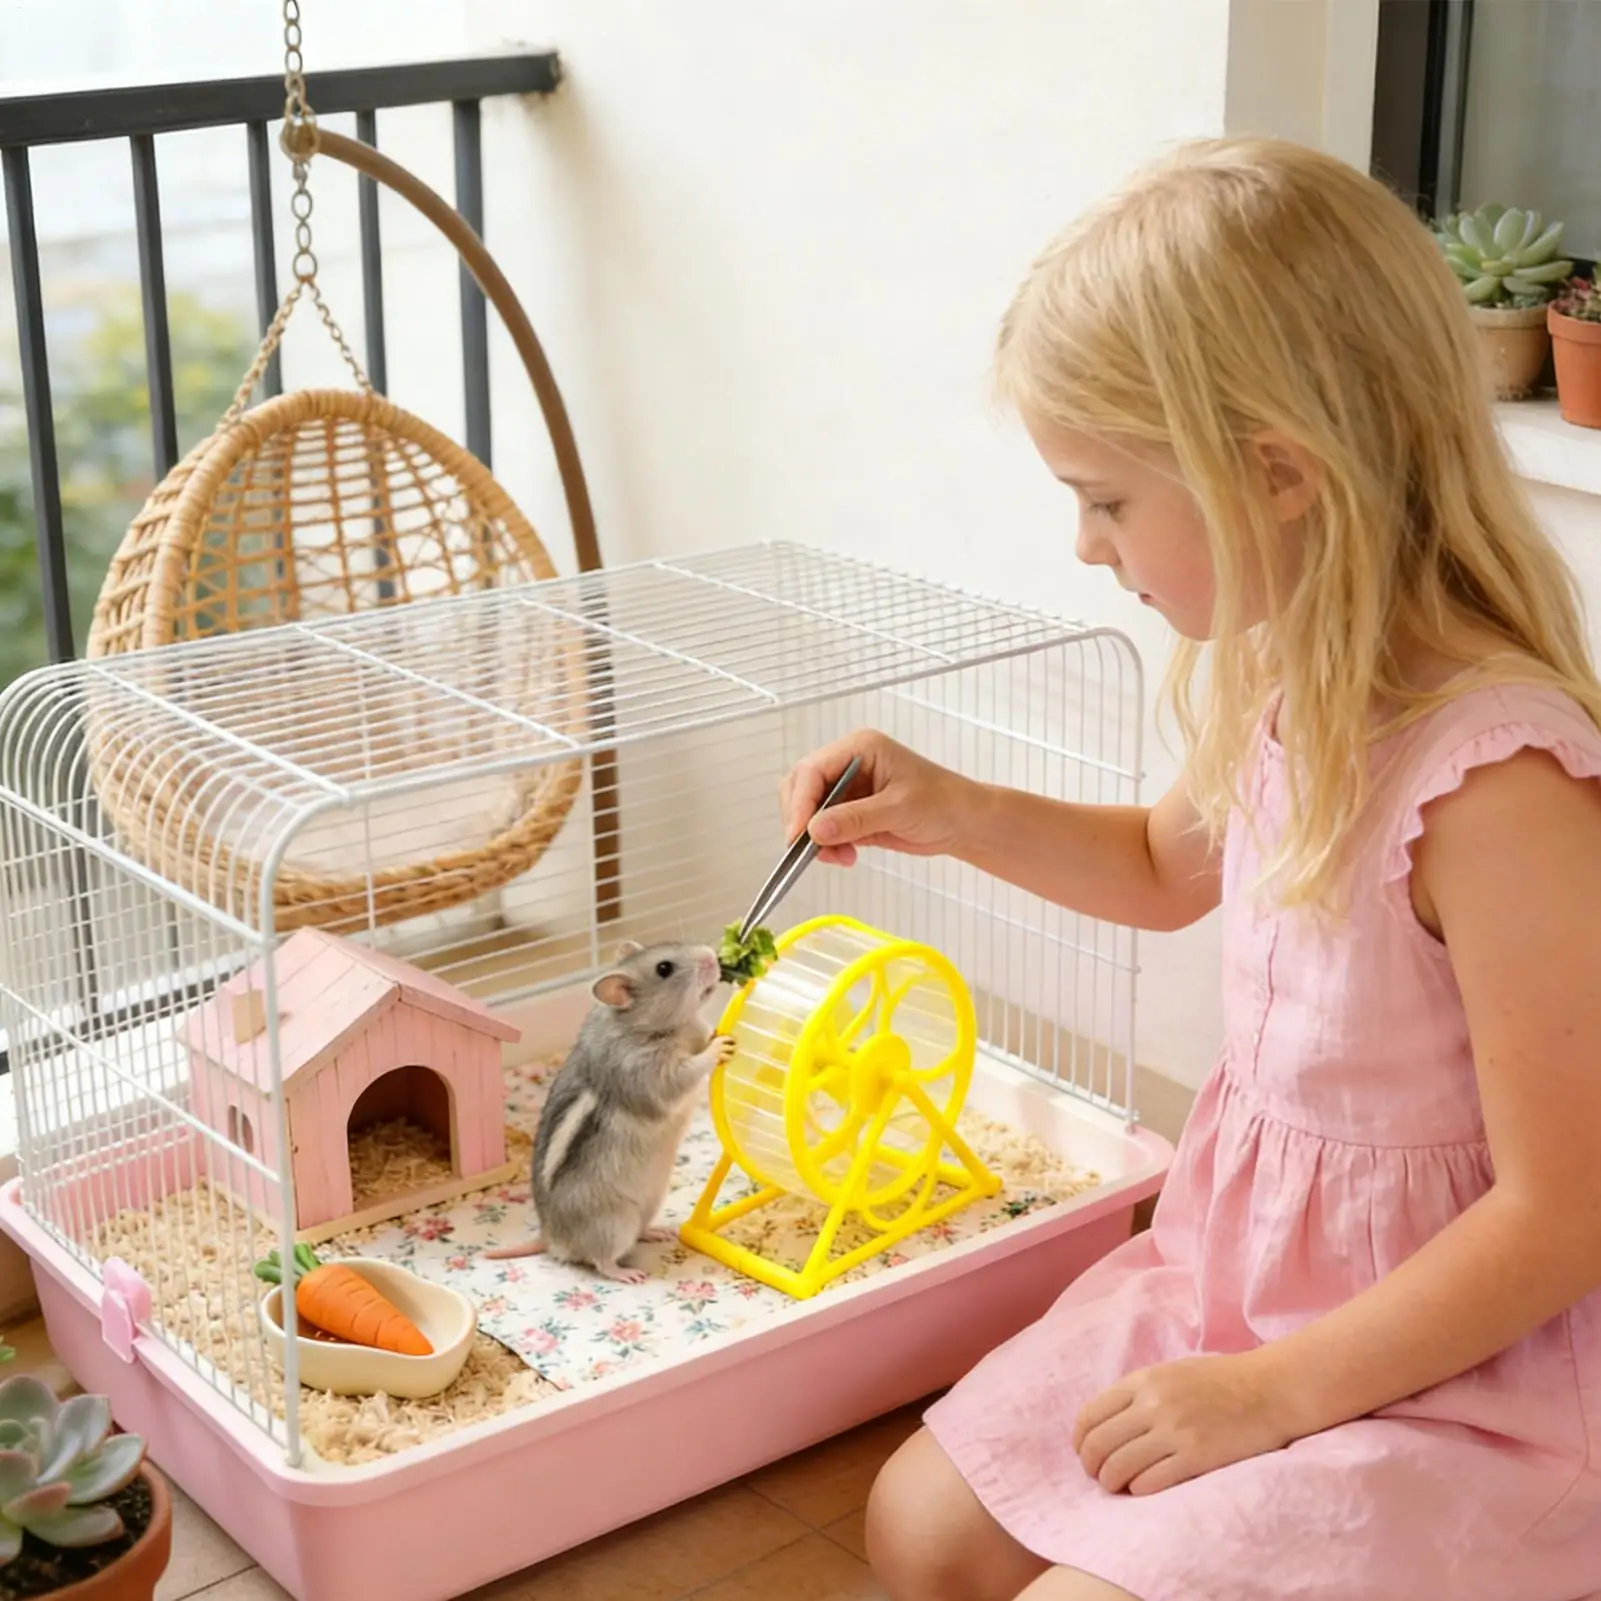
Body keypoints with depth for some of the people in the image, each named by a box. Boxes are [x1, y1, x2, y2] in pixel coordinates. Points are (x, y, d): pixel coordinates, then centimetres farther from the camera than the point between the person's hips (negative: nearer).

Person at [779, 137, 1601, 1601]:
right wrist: (951, 813, 5)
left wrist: (1269, 1391, -20)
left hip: (1451, 1367, -8)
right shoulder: (1280, 681, -4)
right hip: (1234, 1275, 8)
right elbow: (1167, 868, 21)